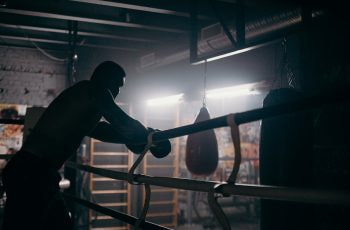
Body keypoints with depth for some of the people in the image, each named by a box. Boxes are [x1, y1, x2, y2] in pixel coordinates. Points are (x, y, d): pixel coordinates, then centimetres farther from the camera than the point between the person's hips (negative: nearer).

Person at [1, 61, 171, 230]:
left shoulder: (85, 97, 23)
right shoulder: (94, 90, -6)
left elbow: (101, 130, 28)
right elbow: (125, 124, -10)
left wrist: (142, 136, 25)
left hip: (38, 174, 10)